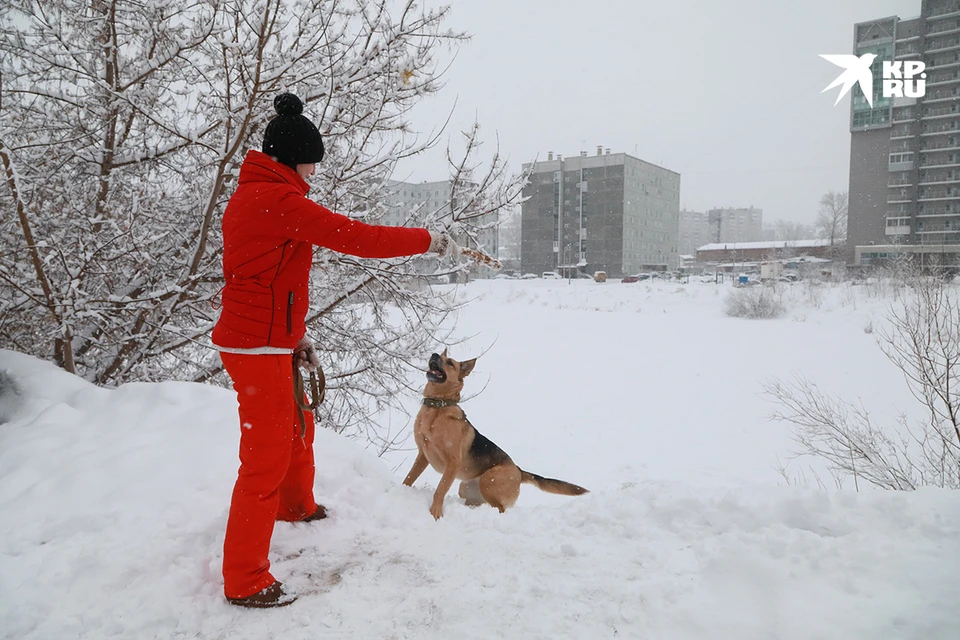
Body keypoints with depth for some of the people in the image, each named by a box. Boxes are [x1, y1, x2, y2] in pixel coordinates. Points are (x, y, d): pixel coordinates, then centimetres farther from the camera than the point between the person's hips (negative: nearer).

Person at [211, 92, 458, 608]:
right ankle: (245, 581, 9)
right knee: (266, 458, -2)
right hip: (258, 347, -10)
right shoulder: (278, 199, -19)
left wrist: (295, 336, 15)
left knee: (298, 426, 27)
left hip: (267, 340, 10)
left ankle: (297, 507, 50)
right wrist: (429, 240, -12)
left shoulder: (251, 194, 13)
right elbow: (358, 238, -23)